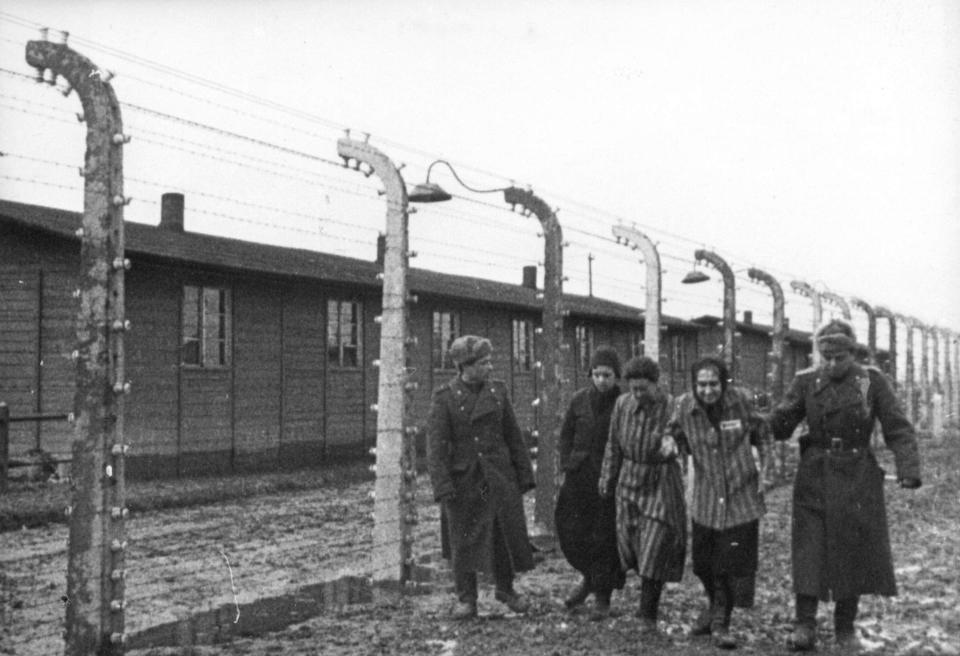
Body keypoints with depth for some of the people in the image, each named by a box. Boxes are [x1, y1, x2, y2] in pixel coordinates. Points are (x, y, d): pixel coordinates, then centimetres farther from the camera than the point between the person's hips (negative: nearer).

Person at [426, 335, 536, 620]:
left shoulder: (497, 391, 5)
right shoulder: (443, 398, -6)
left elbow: (513, 435, 9)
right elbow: (436, 444, -10)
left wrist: (524, 475, 8)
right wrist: (442, 486, -17)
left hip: (499, 476, 3)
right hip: (462, 479, -3)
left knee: (508, 533, 5)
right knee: (463, 540, 5)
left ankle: (505, 588, 27)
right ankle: (466, 600, 18)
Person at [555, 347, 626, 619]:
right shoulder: (579, 400, 3)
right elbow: (566, 435, 13)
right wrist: (566, 464, 4)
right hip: (579, 478, 3)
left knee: (605, 538, 0)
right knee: (571, 534, 3)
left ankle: (602, 597, 12)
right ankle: (589, 578, 30)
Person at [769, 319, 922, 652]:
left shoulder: (872, 381, -3)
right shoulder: (806, 381, 0)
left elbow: (898, 429, -6)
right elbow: (778, 427, -2)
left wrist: (908, 468, -21)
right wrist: (785, 415, -26)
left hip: (858, 478, 0)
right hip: (815, 477, 0)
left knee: (855, 551, 6)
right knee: (810, 550, -6)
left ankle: (845, 627, 19)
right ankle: (805, 625, -3)